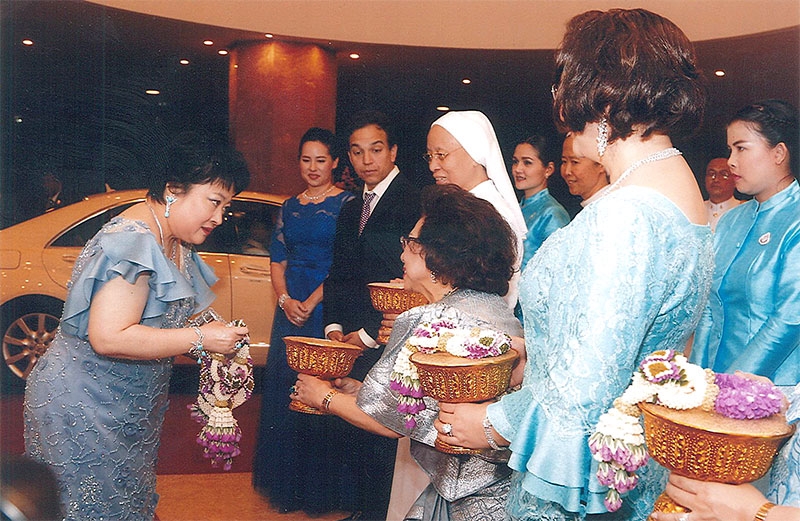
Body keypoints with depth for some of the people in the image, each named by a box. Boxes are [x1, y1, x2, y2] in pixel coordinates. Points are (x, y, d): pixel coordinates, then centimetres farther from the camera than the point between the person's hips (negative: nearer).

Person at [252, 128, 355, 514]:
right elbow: (277, 260, 13)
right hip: (290, 308, 6)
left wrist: (311, 302, -15)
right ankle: (287, 485, 25)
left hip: (328, 309, -5)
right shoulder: (290, 206, 13)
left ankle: (320, 488, 15)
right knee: (285, 389, 10)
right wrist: (285, 300, -4)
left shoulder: (346, 203, -3)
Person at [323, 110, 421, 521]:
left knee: (378, 436, 0)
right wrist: (333, 326, 3)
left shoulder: (413, 201, -10)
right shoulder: (350, 209, 17)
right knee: (348, 433, 15)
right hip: (348, 342, 8)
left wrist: (368, 334, -12)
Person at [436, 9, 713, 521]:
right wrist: (534, 346, 17)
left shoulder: (625, 215, -28)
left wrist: (493, 423, -11)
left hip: (580, 479, -9)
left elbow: (586, 394, -27)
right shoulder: (678, 183, 4)